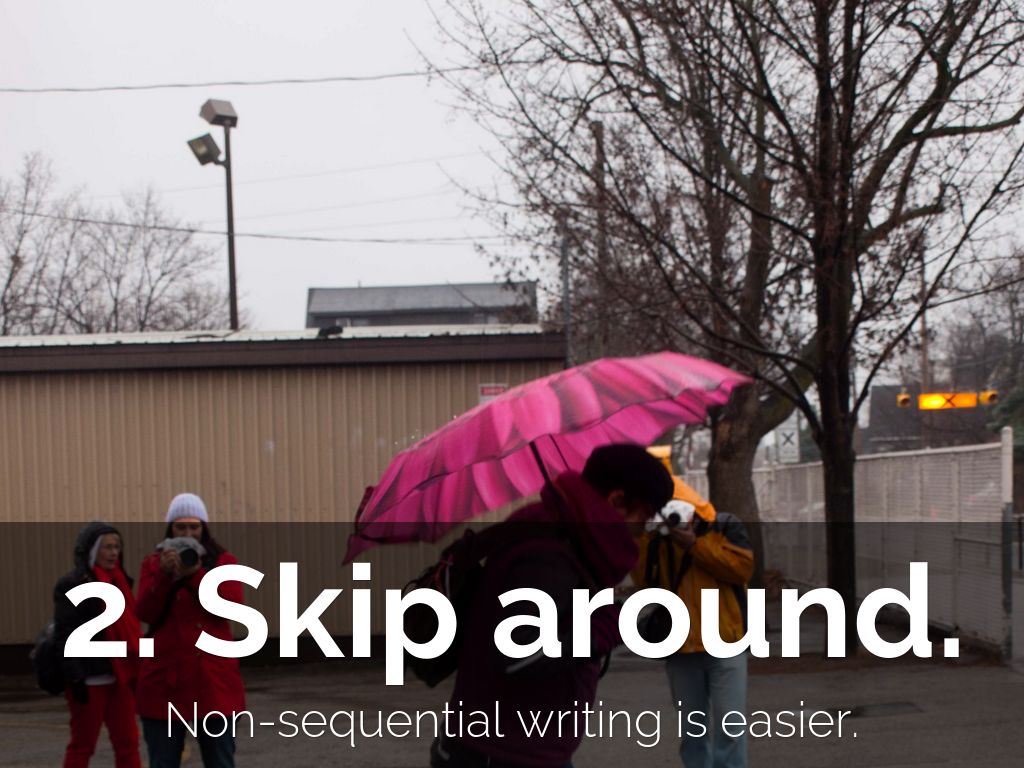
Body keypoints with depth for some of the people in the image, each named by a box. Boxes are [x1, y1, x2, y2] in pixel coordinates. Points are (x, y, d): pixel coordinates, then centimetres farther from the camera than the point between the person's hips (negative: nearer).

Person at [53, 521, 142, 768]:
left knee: (128, 743, 5)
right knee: (82, 745, 4)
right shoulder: (71, 585, -8)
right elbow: (65, 635, -14)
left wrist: (134, 672, 13)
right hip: (90, 680, -7)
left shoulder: (119, 581, 13)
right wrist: (75, 678, -20)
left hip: (120, 677, 7)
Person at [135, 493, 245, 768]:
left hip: (213, 679, 0)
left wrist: (195, 574, -19)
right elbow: (145, 613, -6)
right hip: (165, 680, 0)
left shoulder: (223, 561, 6)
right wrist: (164, 574, -19)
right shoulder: (154, 563, 8)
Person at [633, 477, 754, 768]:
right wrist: (649, 539, -15)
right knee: (693, 729, 10)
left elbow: (742, 567, -12)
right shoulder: (655, 537, 9)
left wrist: (694, 544, -15)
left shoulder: (725, 526, 2)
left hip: (724, 645, -3)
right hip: (680, 648, 3)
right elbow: (642, 579, -3)